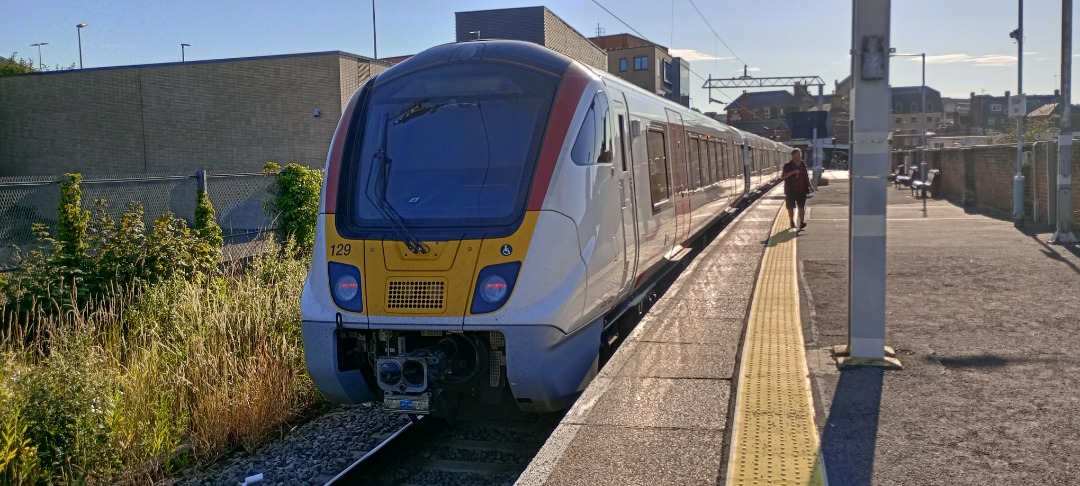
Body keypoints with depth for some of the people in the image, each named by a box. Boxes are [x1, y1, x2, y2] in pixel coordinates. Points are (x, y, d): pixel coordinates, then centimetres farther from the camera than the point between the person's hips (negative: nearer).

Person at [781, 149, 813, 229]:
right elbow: (782, 176, -11)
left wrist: (810, 186, 13)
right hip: (791, 190, -2)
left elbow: (807, 176, 16)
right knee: (790, 207, 5)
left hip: (801, 190, 2)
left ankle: (802, 222, -8)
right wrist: (792, 172, -22)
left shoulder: (803, 165, 8)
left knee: (801, 207, -6)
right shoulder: (788, 166, -3)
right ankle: (792, 223, 18)